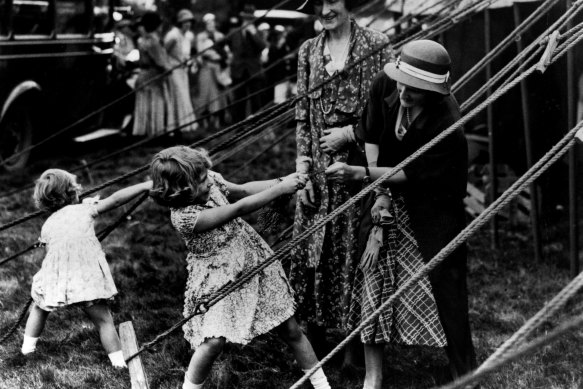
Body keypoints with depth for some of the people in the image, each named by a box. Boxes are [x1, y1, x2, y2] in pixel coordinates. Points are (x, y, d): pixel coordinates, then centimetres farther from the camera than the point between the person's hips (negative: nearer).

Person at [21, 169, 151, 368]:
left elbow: (49, 251, 16)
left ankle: (28, 346, 31)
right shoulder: (84, 209, 7)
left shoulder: (48, 225, 15)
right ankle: (119, 362, 4)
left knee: (39, 307, 29)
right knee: (103, 320, 7)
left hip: (56, 280, 2)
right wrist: (146, 186, 2)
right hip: (88, 280, -2)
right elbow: (116, 199, 1)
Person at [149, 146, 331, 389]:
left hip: (253, 260, 6)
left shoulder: (210, 180, -11)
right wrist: (281, 189, -23)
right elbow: (240, 208, -29)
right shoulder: (184, 217, -30)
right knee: (214, 341, -23)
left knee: (290, 329, 10)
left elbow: (242, 190, 3)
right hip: (219, 281, -6)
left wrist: (282, 181, -11)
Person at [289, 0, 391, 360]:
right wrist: (303, 166, 1)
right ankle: (315, 340, 19)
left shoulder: (376, 45, -3)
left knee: (356, 250, 1)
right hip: (318, 166, 4)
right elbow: (302, 114, 8)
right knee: (313, 250, 5)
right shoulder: (309, 50, 9)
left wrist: (349, 133, -11)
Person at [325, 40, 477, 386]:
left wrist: (358, 174, -27)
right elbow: (371, 136, -3)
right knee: (369, 269, -3)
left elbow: (411, 173, -23)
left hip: (436, 204, -4)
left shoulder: (448, 125, -31)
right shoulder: (384, 86, -16)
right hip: (393, 196, 5)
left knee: (447, 281, -5)